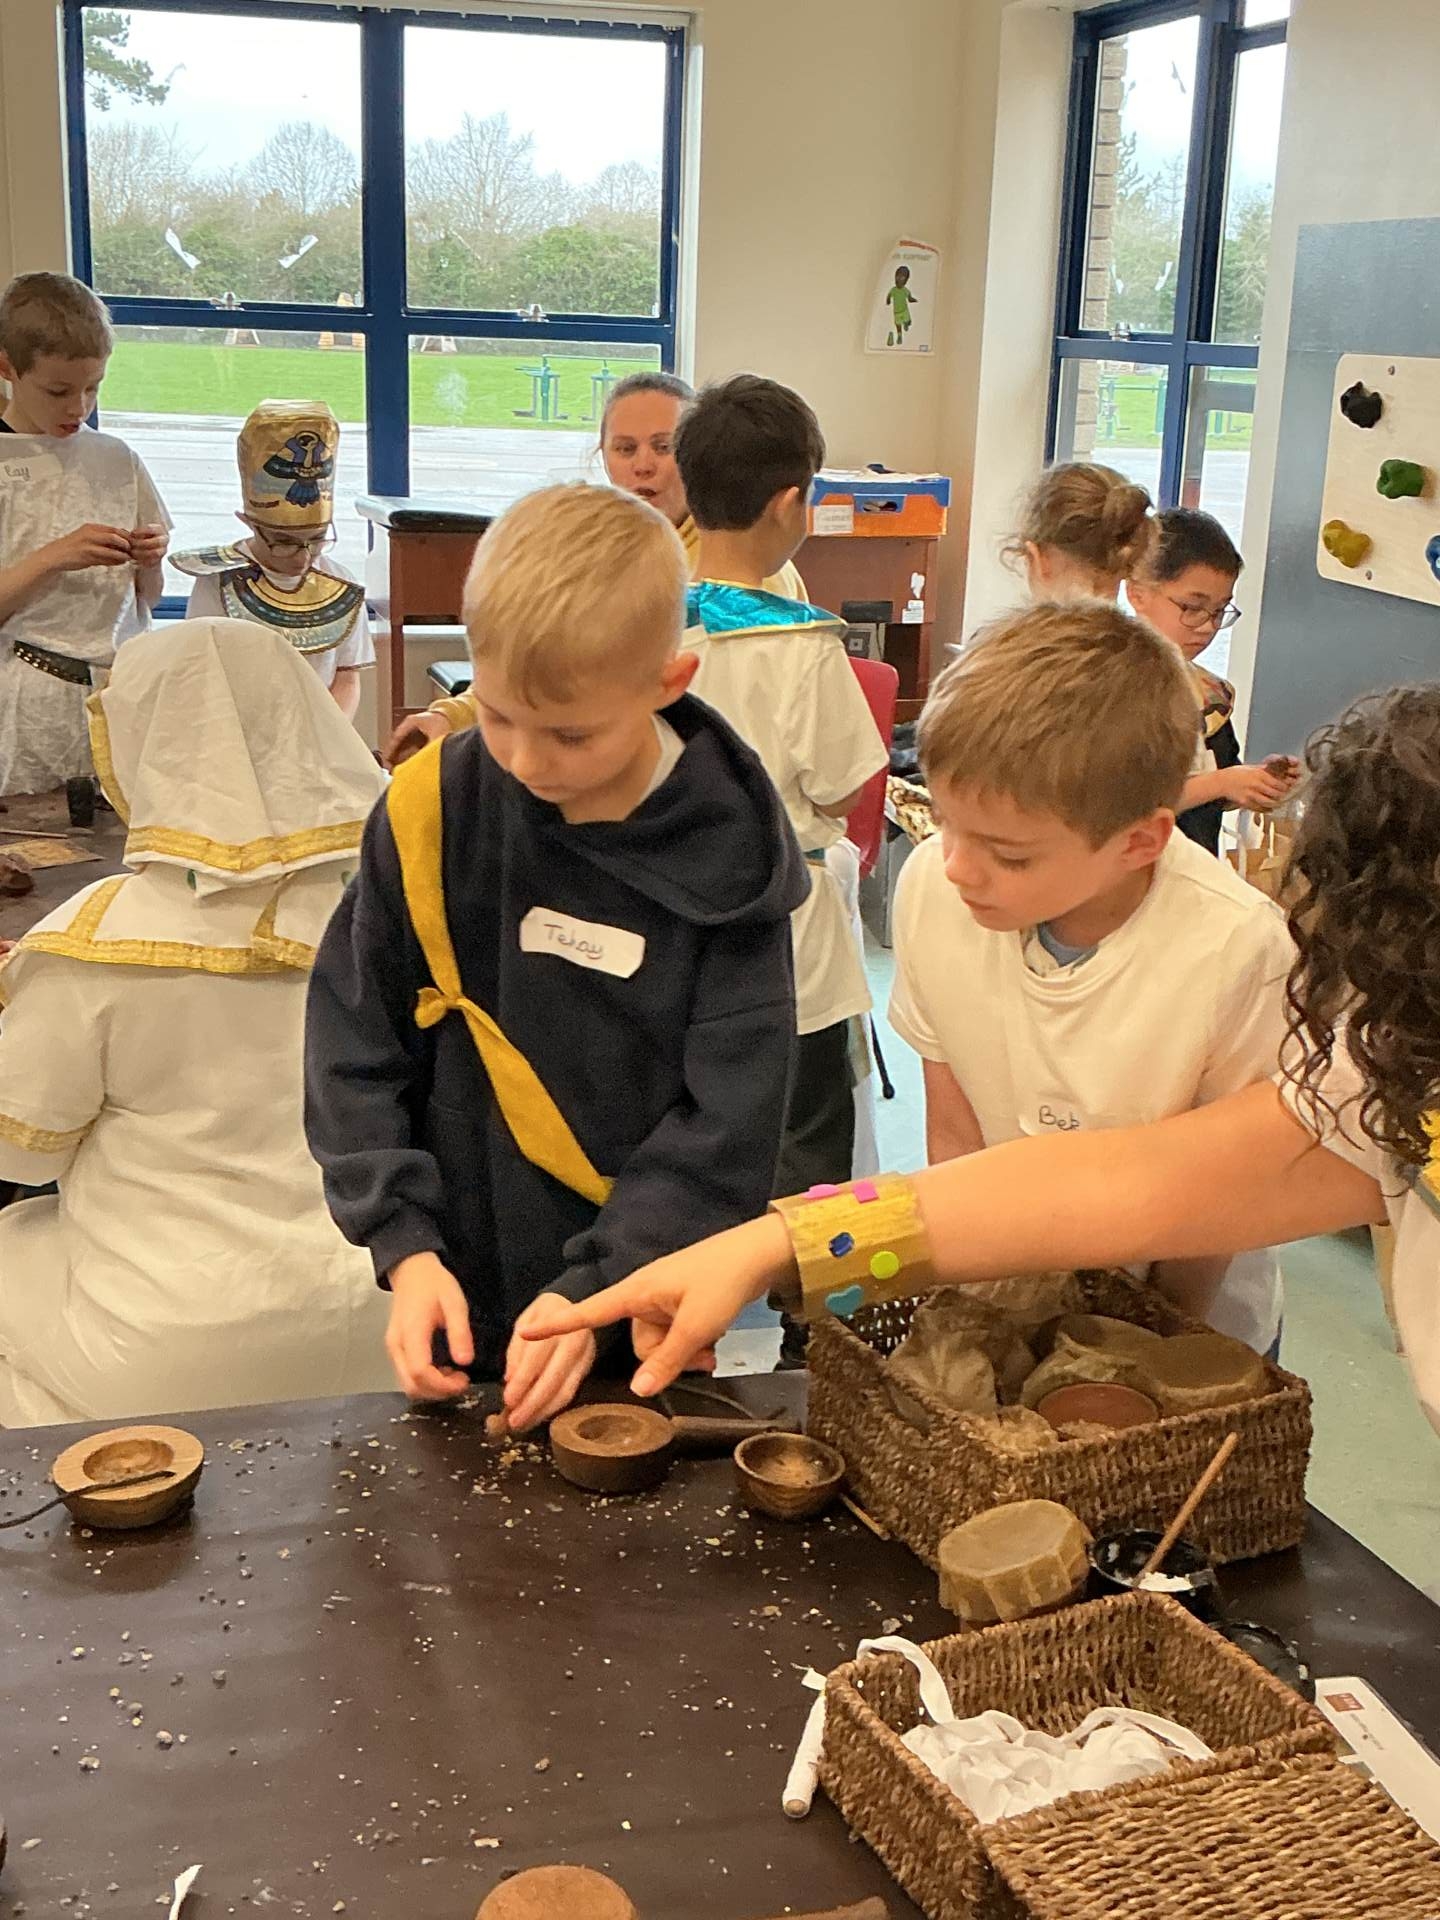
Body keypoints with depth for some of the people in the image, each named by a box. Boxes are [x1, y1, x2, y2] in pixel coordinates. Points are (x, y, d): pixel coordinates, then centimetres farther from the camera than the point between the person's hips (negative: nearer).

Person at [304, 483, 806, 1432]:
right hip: (459, 1301, 1)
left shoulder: (723, 853, -13)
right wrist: (406, 1244, -11)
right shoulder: (430, 809, -10)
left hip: (644, 1316, -1)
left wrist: (595, 1289, -19)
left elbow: (729, 1122, -13)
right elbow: (354, 1046, -4)